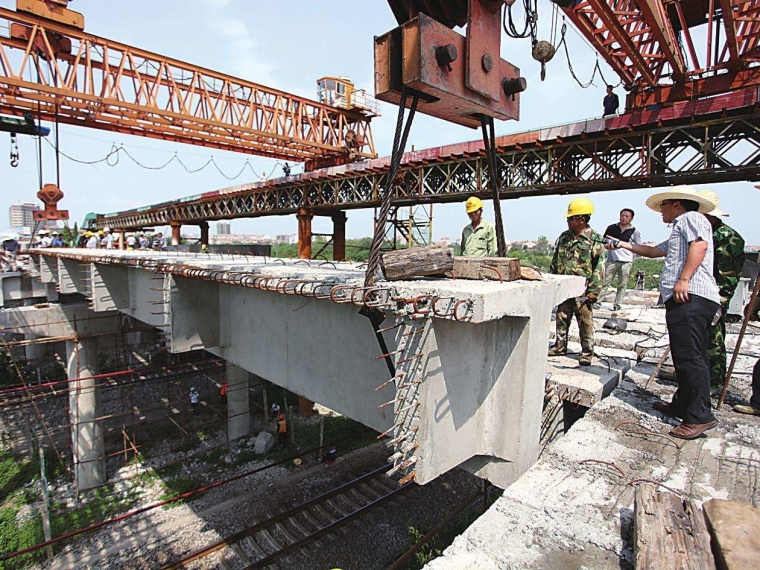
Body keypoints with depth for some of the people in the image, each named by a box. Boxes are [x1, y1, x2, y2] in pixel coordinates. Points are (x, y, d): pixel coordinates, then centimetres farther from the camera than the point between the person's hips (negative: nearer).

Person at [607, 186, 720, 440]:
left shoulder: (690, 217, 3)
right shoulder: (680, 231, 33)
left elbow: (700, 245, -15)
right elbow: (654, 251, 44)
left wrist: (684, 279, -24)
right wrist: (625, 245, 48)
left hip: (691, 296, -11)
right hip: (684, 299, 11)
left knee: (690, 356, -13)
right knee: (686, 357, 13)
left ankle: (700, 416, -11)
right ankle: (682, 405, 21)